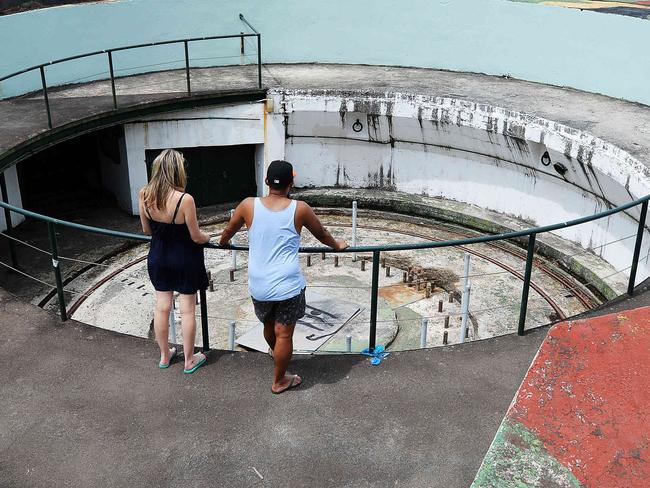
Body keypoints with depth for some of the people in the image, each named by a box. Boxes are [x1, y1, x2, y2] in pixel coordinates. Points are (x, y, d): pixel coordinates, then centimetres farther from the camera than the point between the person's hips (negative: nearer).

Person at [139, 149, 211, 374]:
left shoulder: (145, 195, -12)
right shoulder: (185, 199, -26)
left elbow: (146, 230, 2)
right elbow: (196, 237, -16)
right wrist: (208, 237, 6)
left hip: (158, 257, 4)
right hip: (184, 259, -4)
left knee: (162, 306, 17)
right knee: (187, 309, 10)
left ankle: (164, 355, 34)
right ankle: (189, 360, 24)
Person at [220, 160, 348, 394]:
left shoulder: (249, 205, -4)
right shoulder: (300, 209, -7)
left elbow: (228, 231, 13)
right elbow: (322, 235, 10)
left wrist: (222, 243, 37)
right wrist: (337, 245, 32)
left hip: (259, 286, 4)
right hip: (288, 285, -3)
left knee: (268, 325, 28)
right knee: (284, 335, 11)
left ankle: (275, 352, 56)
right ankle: (279, 381, 25)